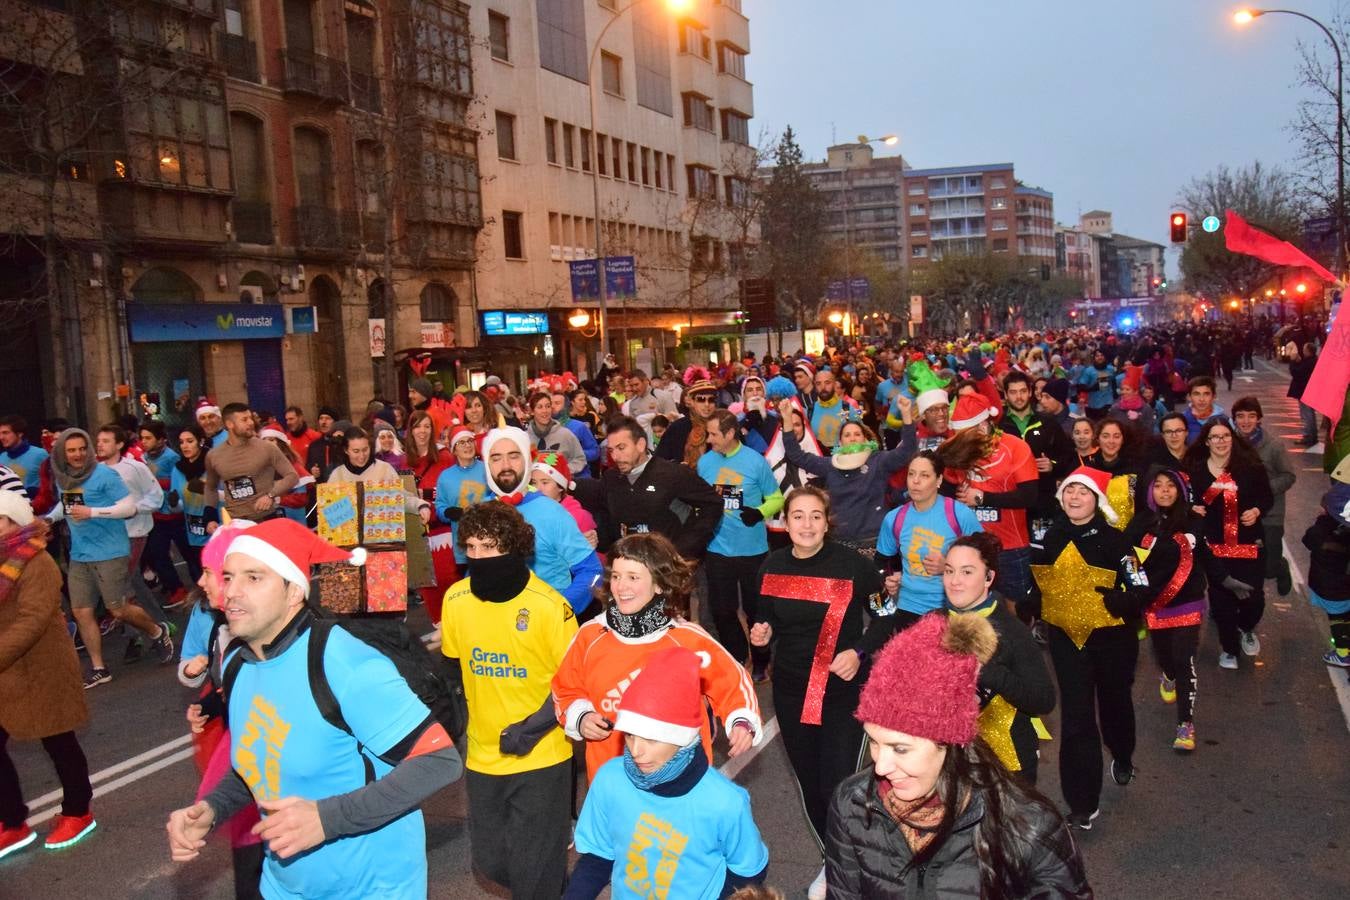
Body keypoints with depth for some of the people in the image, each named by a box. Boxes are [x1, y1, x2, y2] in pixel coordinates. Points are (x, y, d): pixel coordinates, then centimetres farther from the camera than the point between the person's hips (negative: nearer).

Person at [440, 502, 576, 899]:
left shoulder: (549, 604, -18)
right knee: (490, 860, 17)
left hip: (542, 756, -5)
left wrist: (534, 726, -20)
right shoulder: (456, 599, -5)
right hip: (482, 755, 5)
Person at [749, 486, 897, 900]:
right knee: (808, 784, 15)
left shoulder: (852, 564, -14)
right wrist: (761, 633, -9)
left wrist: (858, 651, -19)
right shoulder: (773, 566, -2)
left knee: (837, 786, -5)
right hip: (791, 690, 4)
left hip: (843, 690, -4)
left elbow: (885, 617, -5)